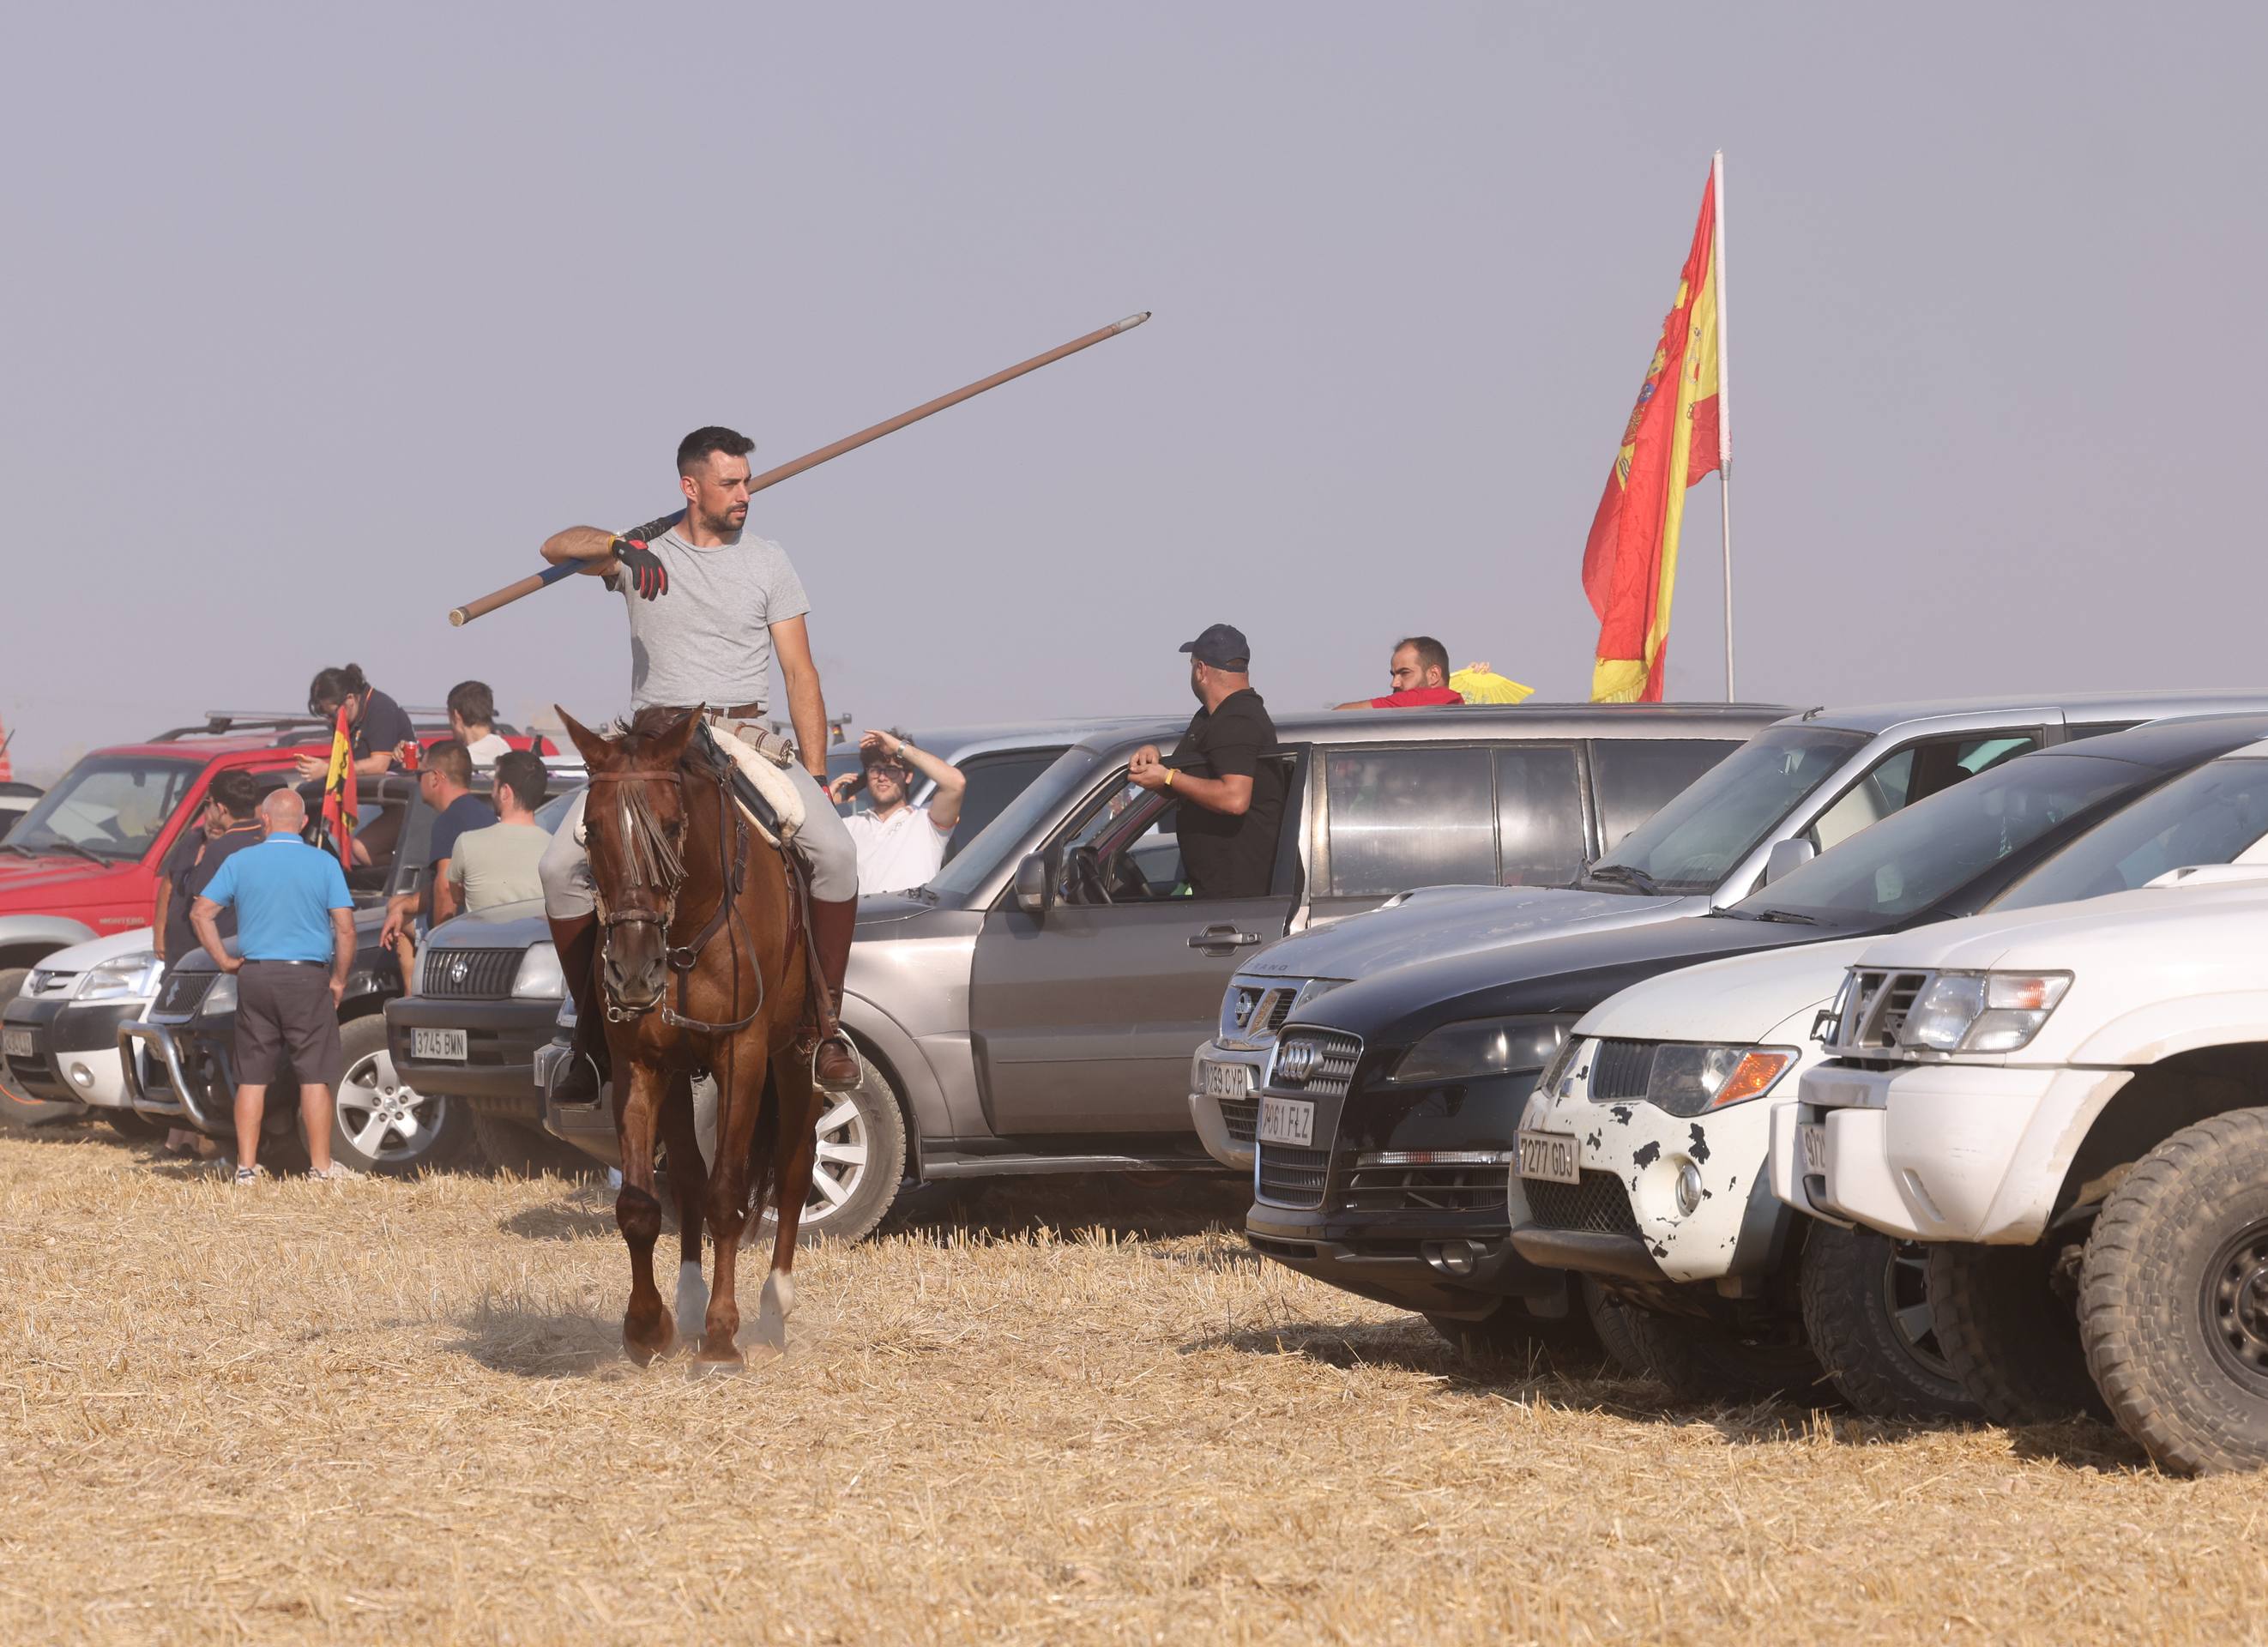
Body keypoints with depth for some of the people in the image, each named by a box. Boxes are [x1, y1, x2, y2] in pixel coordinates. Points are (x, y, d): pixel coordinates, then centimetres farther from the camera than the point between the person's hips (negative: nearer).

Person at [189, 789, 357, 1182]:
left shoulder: (241, 863, 3)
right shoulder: (324, 864, -2)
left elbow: (200, 913, 1)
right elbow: (345, 929, -6)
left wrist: (223, 959, 9)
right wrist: (339, 979, 4)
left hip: (255, 976, 2)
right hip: (308, 975, -2)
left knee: (252, 1077, 7)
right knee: (315, 1075, 2)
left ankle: (246, 1166, 6)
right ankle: (321, 1166, 1)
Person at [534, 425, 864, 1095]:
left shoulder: (767, 563, 8)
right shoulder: (644, 552, 6)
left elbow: (800, 675, 7)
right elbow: (557, 547, -10)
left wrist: (816, 780, 0)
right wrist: (619, 545, -30)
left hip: (746, 739, 0)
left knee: (834, 850, -25)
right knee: (562, 865, -19)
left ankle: (826, 1023, -11)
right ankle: (592, 1030, -3)